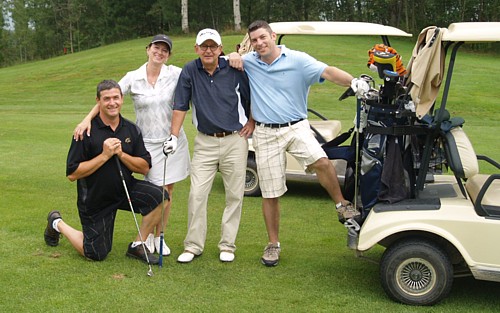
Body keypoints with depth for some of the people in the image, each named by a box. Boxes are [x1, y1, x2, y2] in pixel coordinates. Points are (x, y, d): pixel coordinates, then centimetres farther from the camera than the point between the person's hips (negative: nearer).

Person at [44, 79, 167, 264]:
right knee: (96, 255, 5)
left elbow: (144, 168, -5)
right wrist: (104, 155, -25)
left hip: (125, 189, 4)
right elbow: (72, 174, -19)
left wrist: (121, 154, -20)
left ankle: (137, 246, -4)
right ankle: (57, 224, 31)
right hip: (95, 199, -4)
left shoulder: (132, 130, -4)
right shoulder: (87, 132, -16)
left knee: (158, 196, -23)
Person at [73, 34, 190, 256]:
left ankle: (158, 236, 23)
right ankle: (146, 236, 19)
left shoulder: (175, 74, -2)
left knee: (167, 191, 7)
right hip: (148, 142, -1)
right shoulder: (133, 78, -3)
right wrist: (88, 119, -20)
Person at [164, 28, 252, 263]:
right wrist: (173, 137, -9)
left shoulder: (234, 70, -5)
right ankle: (193, 245, 9)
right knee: (197, 194, -3)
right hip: (205, 142, 0)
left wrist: (252, 122, 4)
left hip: (235, 140, 0)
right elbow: (180, 106, -2)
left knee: (234, 195, 4)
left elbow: (251, 98, 10)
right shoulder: (189, 71, -3)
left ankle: (227, 245, 16)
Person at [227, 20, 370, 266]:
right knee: (270, 194, 6)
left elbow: (327, 72, -17)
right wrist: (233, 56, -3)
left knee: (320, 161, -31)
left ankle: (342, 206, -7)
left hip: (296, 128, -2)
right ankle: (273, 244, 21)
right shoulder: (249, 62, 6)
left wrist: (353, 82, -35)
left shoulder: (297, 60, -5)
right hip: (265, 133, 3)